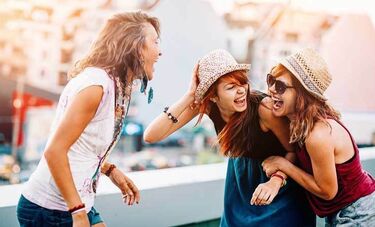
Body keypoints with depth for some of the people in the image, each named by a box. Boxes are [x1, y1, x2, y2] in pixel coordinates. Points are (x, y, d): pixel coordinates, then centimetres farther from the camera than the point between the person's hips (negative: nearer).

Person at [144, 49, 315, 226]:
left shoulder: (263, 108, -32)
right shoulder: (206, 104, -21)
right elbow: (151, 136, -27)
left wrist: (276, 180, -36)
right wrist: (189, 96, -34)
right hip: (240, 179, 4)